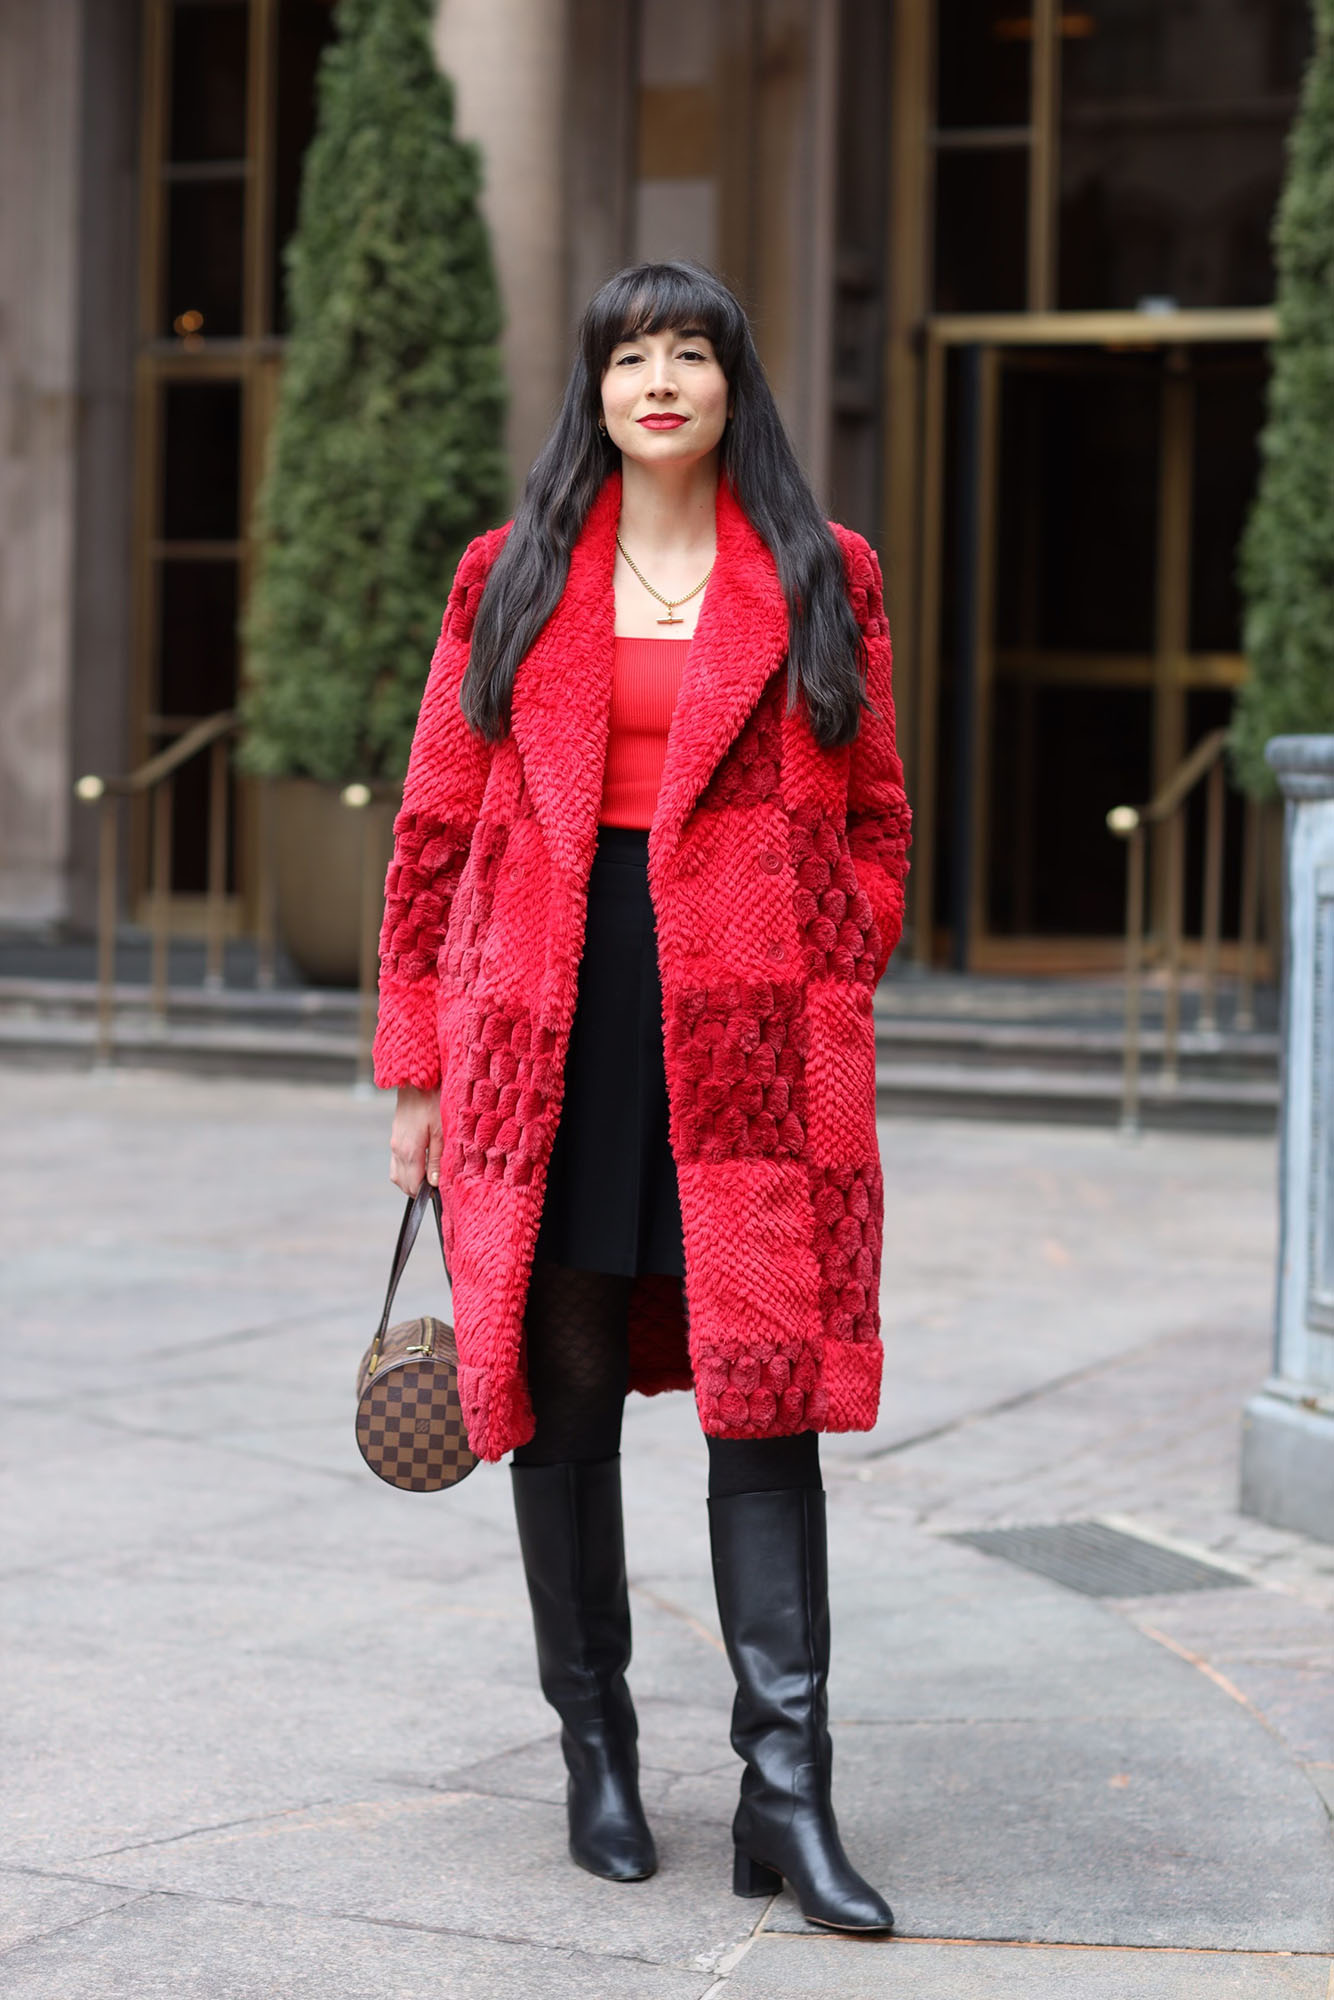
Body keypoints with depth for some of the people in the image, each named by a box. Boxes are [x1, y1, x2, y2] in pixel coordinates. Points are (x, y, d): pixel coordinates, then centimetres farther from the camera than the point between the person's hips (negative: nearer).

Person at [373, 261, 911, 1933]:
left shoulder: (820, 579, 8)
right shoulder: (514, 578, 9)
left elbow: (872, 822, 12)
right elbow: (435, 832, 9)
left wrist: (825, 994, 0)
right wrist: (420, 1070, 6)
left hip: (750, 1034, -1)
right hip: (552, 1025, 1)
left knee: (764, 1387, -5)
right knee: (566, 1387, 6)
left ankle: (786, 1793, -3)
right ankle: (596, 1752, 20)